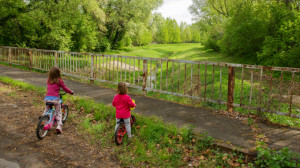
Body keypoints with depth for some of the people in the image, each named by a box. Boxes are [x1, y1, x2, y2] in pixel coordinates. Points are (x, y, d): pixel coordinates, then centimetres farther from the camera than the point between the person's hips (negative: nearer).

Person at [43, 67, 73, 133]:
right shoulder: (59, 81, -1)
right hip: (55, 99, -4)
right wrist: (71, 92, 21)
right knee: (58, 113, 9)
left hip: (47, 98, 4)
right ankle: (59, 126, 1)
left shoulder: (48, 80, 12)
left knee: (46, 110, 28)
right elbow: (65, 88, 5)